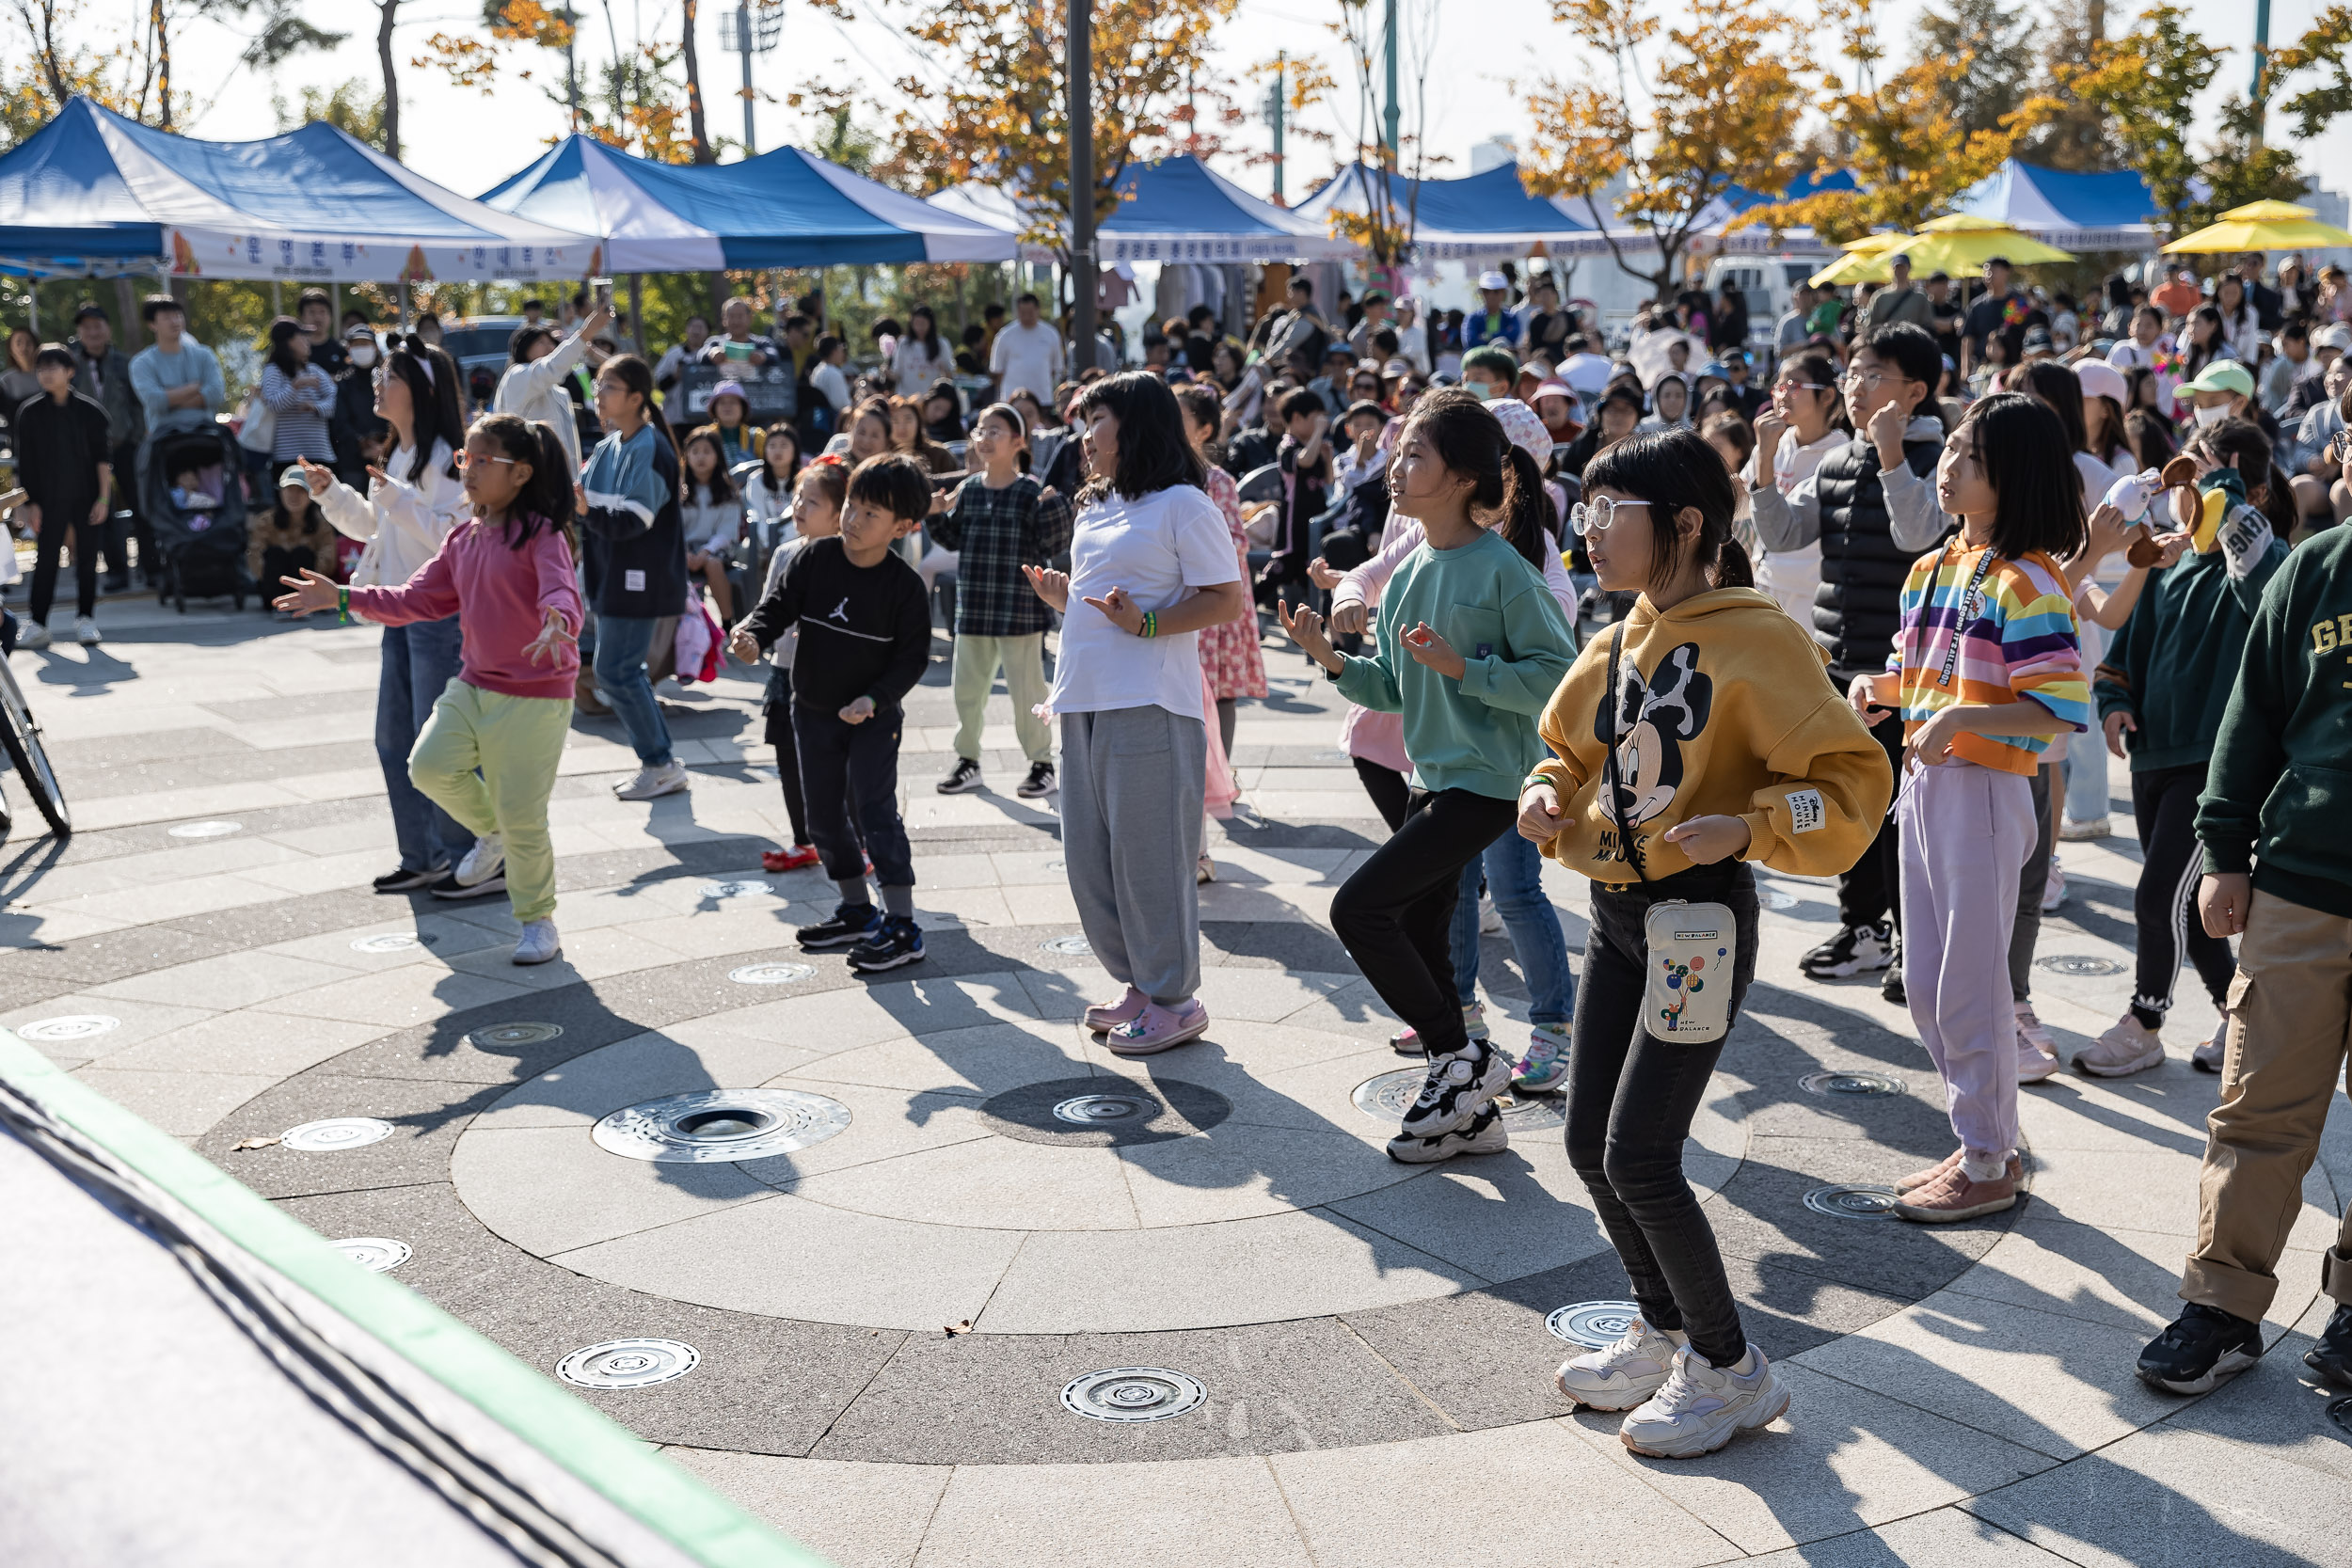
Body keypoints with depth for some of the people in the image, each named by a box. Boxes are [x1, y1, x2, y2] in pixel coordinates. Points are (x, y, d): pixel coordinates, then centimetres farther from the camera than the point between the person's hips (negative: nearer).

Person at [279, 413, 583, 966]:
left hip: (536, 695, -7)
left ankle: (537, 920, 18)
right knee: (430, 765, -9)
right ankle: (491, 831, 21)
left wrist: (557, 624, -54)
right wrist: (343, 598, 4)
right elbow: (418, 600, 11)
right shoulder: (463, 538, 9)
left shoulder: (541, 534, -15)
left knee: (521, 815, -3)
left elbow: (561, 592, -31)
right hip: (475, 683, 7)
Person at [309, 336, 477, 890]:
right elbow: (373, 526, 26)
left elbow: (452, 536, -23)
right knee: (394, 740, 13)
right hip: (401, 616, 10)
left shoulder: (444, 458, -14)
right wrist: (331, 492, 13)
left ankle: (471, 858, 7)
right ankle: (422, 858, 23)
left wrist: (396, 497, -25)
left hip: (441, 616, -10)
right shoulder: (397, 455, 15)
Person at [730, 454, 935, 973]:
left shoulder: (904, 584, -14)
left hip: (873, 717, -5)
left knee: (875, 810, -11)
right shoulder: (813, 559, -6)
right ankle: (857, 911, 28)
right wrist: (754, 635, -26)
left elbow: (912, 656, -10)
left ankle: (902, 926, -6)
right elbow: (779, 605, -5)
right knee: (823, 814, 12)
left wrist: (874, 699, -21)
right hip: (813, 712, 5)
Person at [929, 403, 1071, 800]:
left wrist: (1053, 511, -25)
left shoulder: (1032, 492, -8)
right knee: (967, 687, 14)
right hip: (973, 609, 6)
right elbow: (954, 540, 15)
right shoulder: (969, 490, 7)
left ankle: (1042, 763, 15)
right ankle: (967, 760, 28)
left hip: (1020, 612, -6)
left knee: (1026, 689, 2)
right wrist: (936, 515, -1)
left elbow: (1053, 547, -10)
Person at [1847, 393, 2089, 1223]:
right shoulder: (1933, 569, 10)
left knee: (1971, 988, 1)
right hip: (1924, 785, 9)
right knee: (1925, 985, 15)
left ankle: (1989, 1167, 15)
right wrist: (1878, 688, 2)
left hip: (1985, 792, -9)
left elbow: (2064, 711, -20)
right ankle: (1979, 1143, 30)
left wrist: (1961, 717, -27)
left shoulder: (2025, 582, -15)